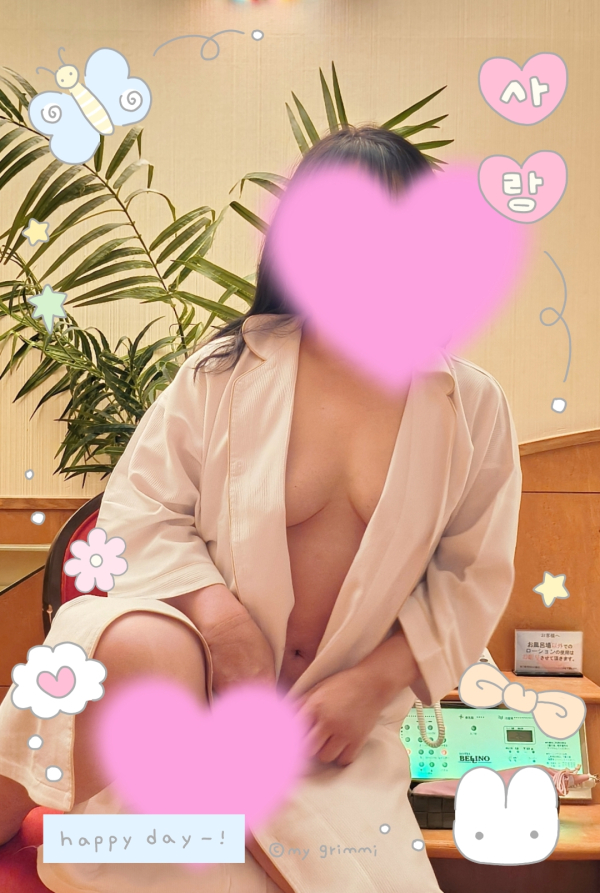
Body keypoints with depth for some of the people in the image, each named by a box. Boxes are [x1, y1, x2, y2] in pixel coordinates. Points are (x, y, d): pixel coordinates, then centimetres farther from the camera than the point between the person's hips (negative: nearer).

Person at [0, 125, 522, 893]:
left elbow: (472, 579, 3)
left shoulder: (471, 407, 1)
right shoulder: (228, 370, -3)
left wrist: (374, 684, -9)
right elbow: (142, 509, -3)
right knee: (147, 650, -35)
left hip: (344, 715, 2)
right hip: (202, 648, -1)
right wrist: (221, 616, -19)